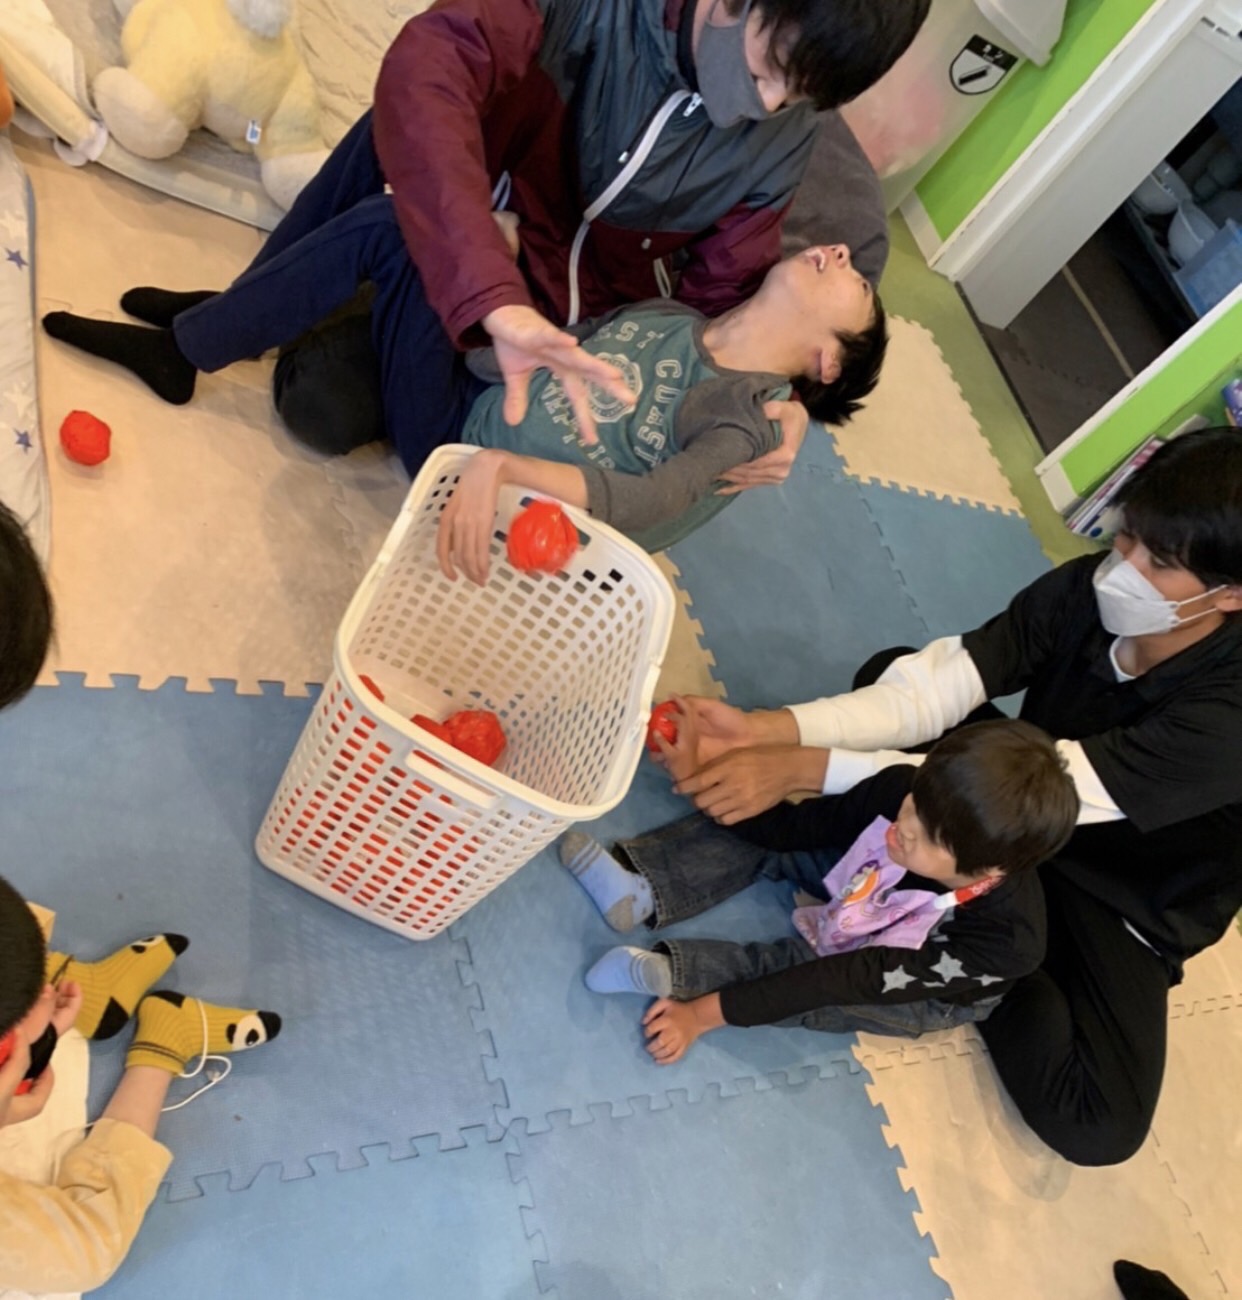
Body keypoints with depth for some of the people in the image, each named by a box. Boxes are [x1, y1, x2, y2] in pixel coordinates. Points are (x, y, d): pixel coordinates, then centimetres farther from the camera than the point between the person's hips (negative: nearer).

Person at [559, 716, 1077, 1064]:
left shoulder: (1004, 941, -41)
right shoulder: (903, 789, -33)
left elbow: (851, 980, -40)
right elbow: (790, 826, -22)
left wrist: (705, 1012, -39)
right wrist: (698, 772, -36)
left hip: (932, 990, -3)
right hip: (868, 890, 4)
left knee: (819, 984, -32)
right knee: (768, 830, -17)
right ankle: (642, 890, -27)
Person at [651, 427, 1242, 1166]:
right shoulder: (1089, 589, -23)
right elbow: (934, 684, -27)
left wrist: (805, 768, -50)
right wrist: (766, 730, -42)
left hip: (1124, 903, -4)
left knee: (1096, 1127, -24)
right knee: (889, 670, -9)